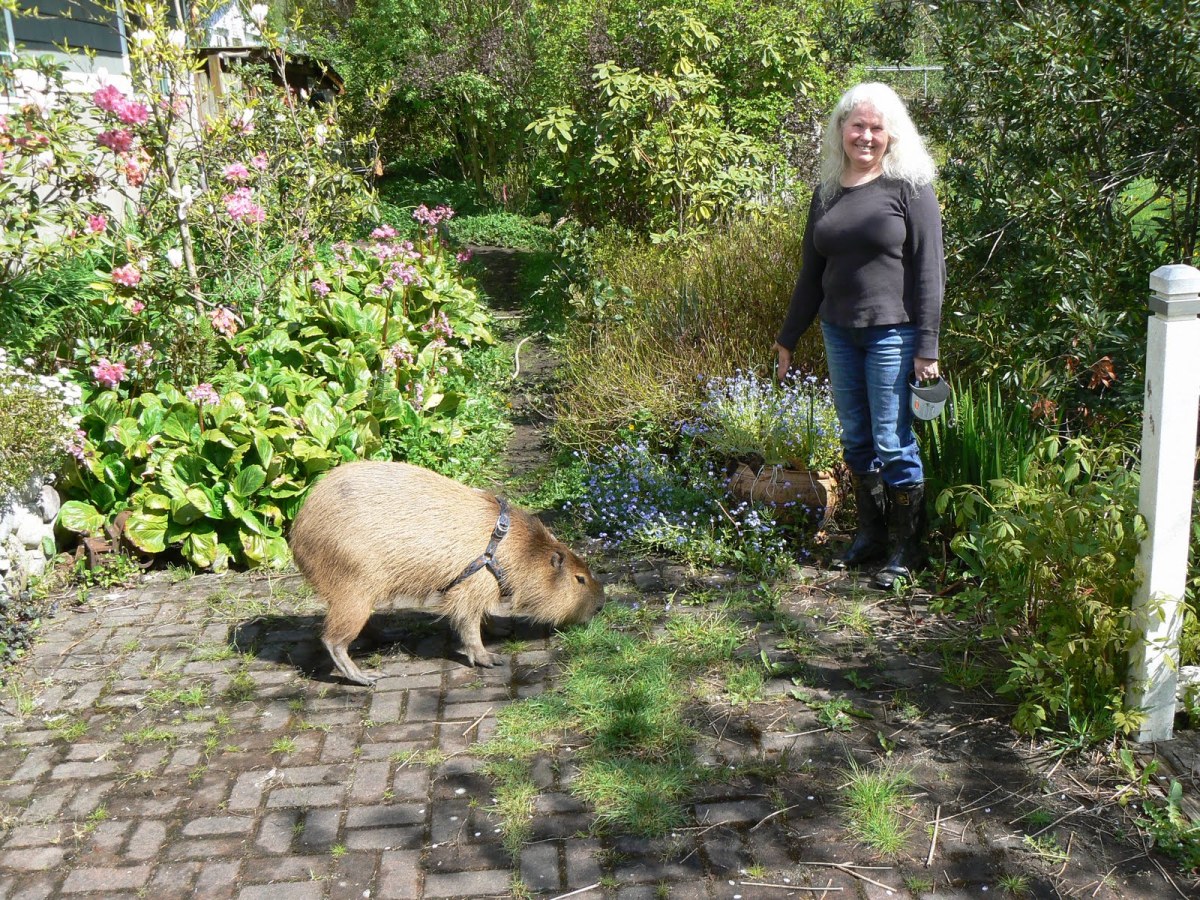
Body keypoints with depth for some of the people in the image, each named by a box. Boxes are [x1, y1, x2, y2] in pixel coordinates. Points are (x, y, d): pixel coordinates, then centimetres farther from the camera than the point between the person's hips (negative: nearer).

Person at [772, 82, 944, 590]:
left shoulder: (909, 187, -5)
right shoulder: (828, 191, 11)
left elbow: (928, 269, -8)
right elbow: (812, 271, 18)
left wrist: (926, 346, -12)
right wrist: (789, 336, 19)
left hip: (891, 333, -5)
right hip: (839, 332, 6)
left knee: (892, 444, -1)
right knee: (855, 440, 12)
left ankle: (908, 549, 13)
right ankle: (870, 535, 27)